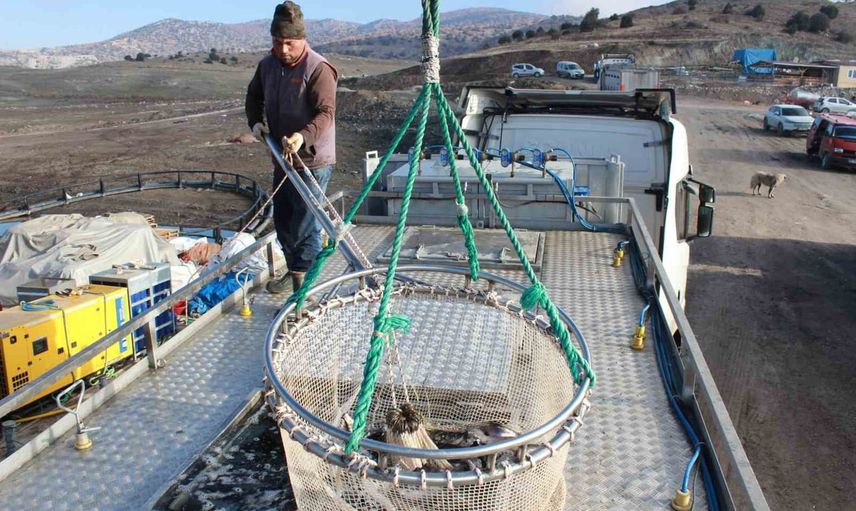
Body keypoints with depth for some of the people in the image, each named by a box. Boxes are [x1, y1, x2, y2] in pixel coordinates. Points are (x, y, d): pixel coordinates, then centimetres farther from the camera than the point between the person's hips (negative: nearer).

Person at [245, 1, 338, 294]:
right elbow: (254, 96, 23)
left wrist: (304, 136, -41)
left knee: (305, 223, -4)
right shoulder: (268, 65, 7)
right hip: (281, 159, 8)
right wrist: (255, 121, 4)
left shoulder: (318, 69, -17)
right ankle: (294, 270, 34)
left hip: (312, 161, -8)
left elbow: (326, 113, -24)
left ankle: (303, 281, 9)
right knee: (282, 220, 17)